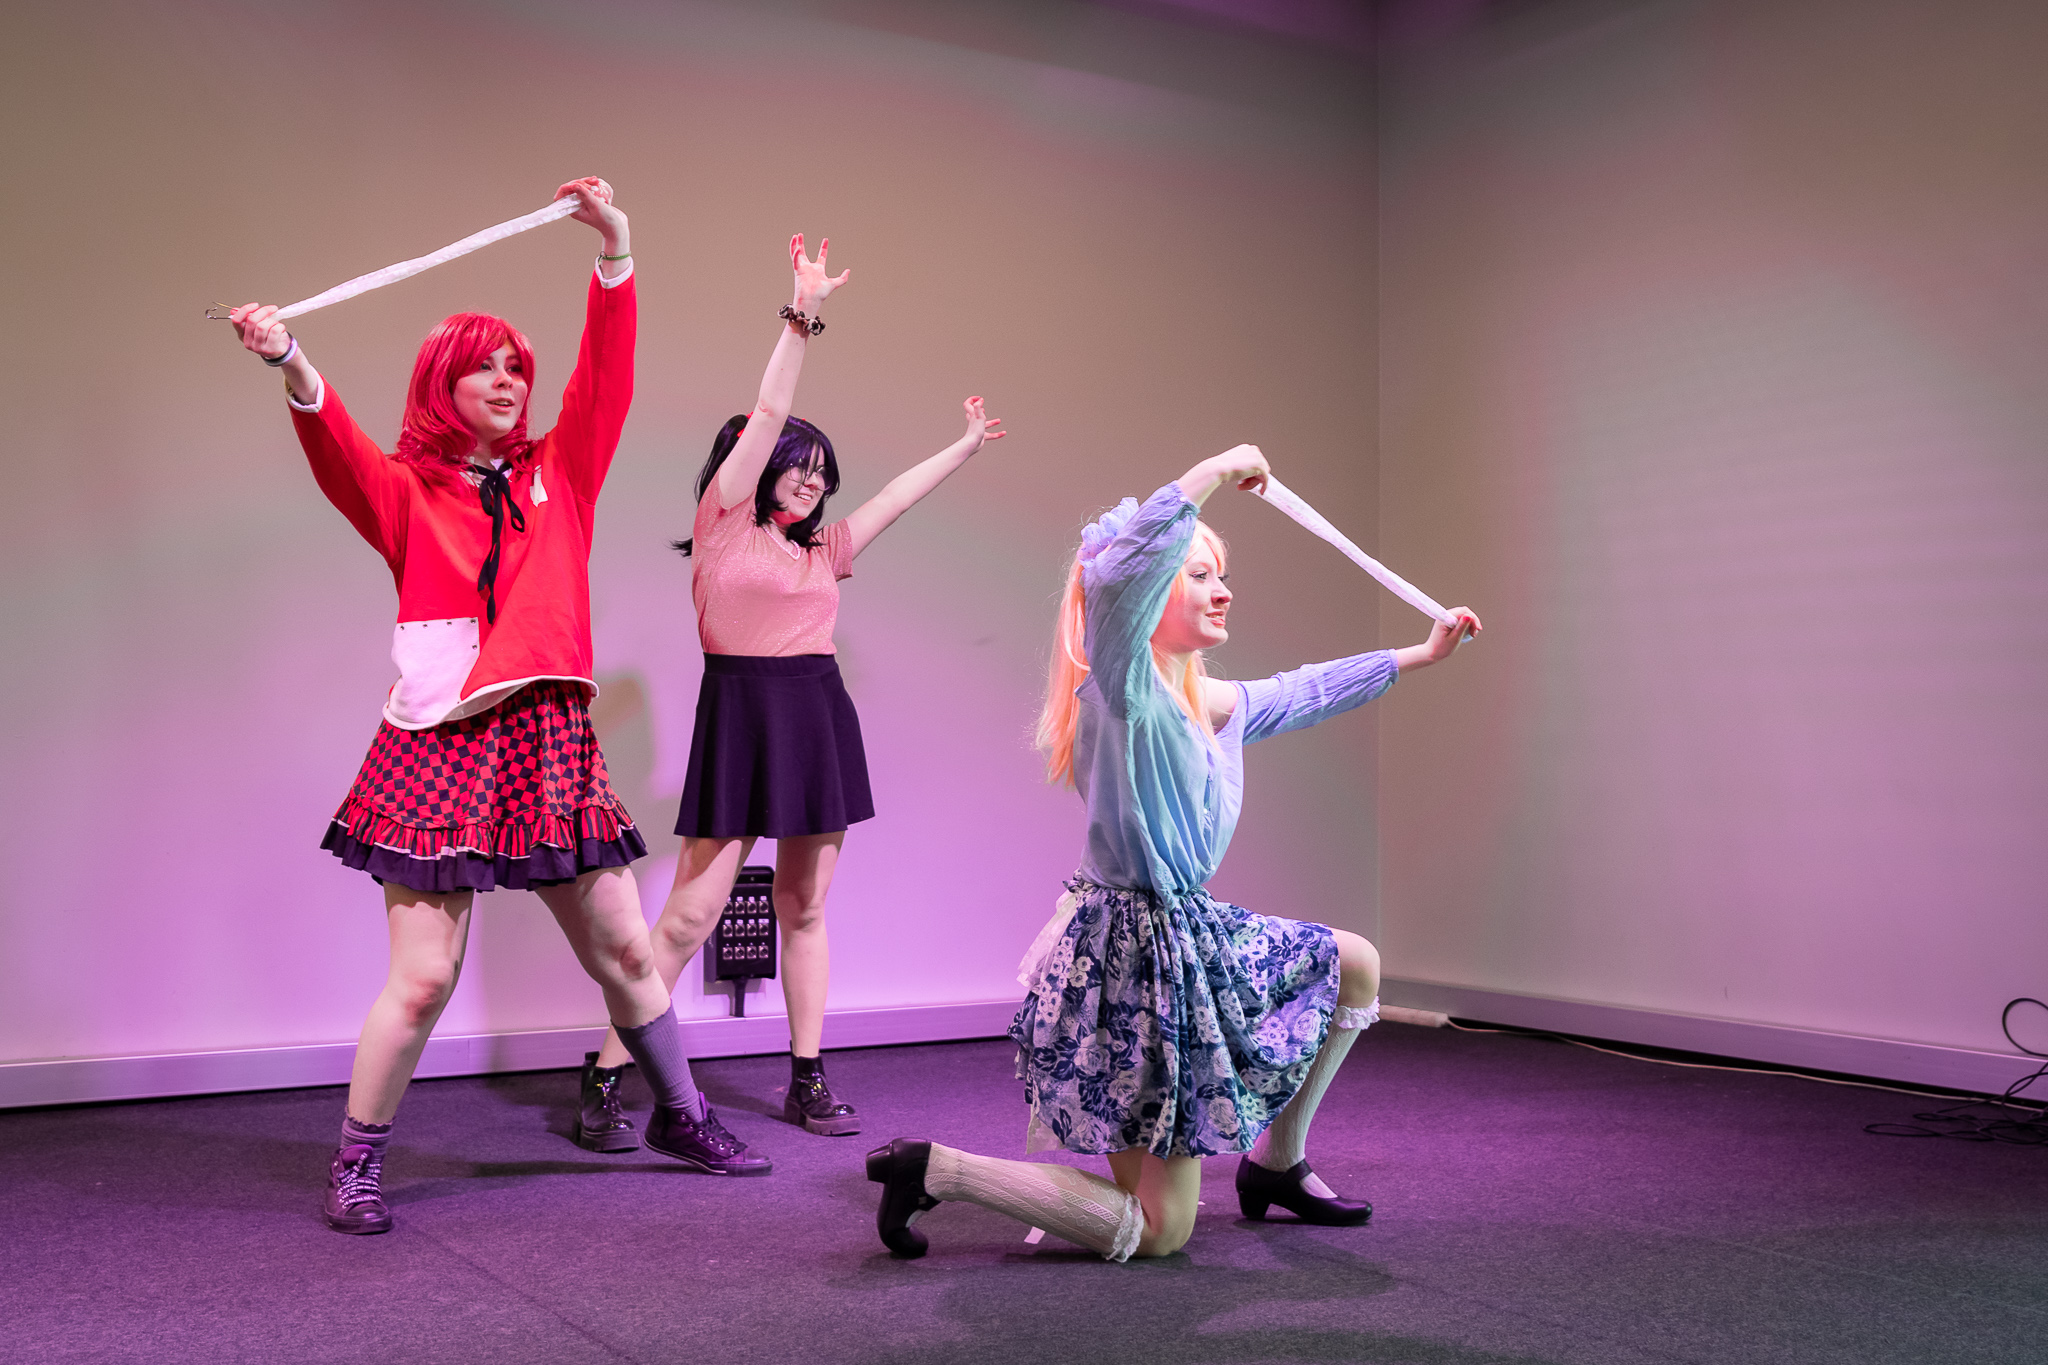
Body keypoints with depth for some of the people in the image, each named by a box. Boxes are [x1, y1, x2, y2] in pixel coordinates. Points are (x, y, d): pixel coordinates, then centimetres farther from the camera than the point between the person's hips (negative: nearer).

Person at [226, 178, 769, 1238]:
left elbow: (606, 383, 3)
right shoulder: (407, 495, 4)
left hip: (549, 741, 4)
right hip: (441, 746, -4)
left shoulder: (556, 477, 13)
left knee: (624, 949, 12)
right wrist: (293, 368, -34)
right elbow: (340, 457, -16)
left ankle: (680, 1116, 31)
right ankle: (355, 1166, 13)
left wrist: (615, 253, -5)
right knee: (422, 976, -7)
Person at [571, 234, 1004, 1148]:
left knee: (804, 907, 9)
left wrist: (966, 447, 34)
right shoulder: (724, 521, 0)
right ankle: (603, 1078, 2)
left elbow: (898, 495, 26)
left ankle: (808, 1081, 17)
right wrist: (802, 315, -10)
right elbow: (766, 416, -6)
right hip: (741, 715, -6)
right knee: (694, 910, -7)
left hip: (821, 719, 6)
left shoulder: (823, 550, 15)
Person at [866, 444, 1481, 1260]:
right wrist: (1217, 472, -27)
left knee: (1355, 966, 25)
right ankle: (934, 1169, 1)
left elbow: (1305, 691, 29)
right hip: (1137, 952, -9)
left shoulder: (1215, 705, 10)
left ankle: (1277, 1163, 32)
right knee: (1157, 1232, -3)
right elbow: (1127, 565, -36)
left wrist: (1421, 655, 36)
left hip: (1193, 937, 9)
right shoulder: (1123, 689, -16)